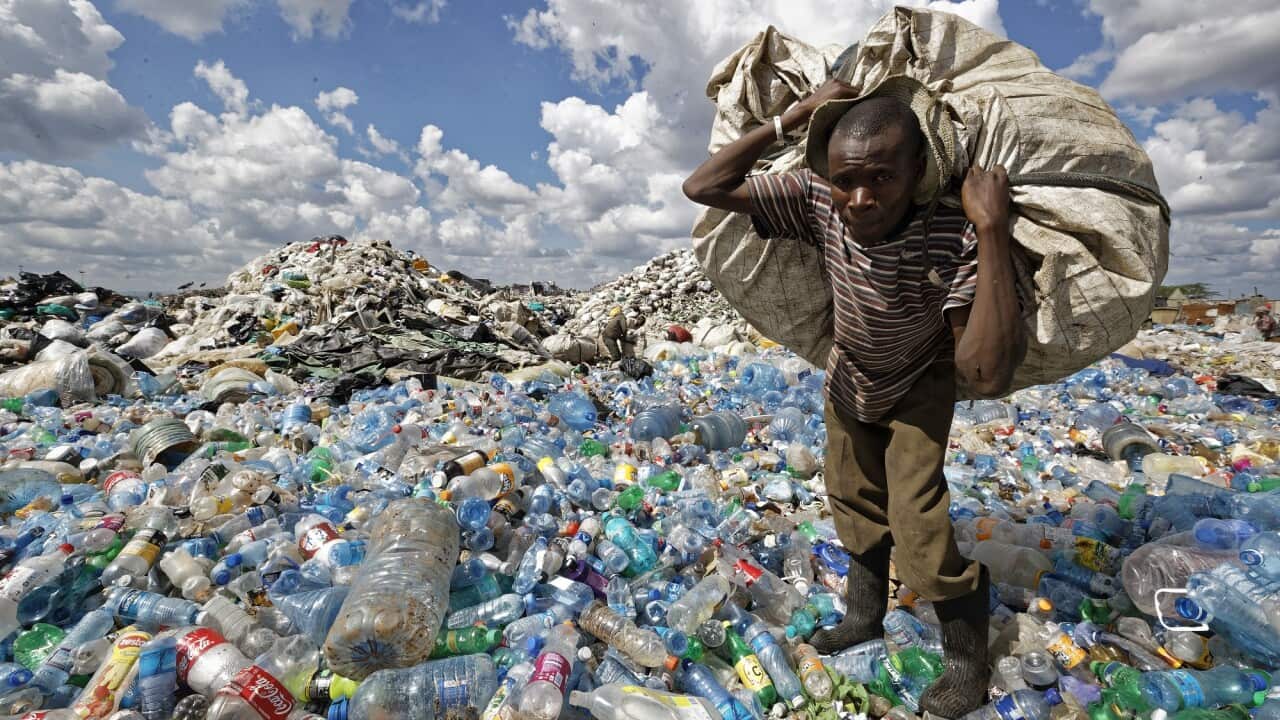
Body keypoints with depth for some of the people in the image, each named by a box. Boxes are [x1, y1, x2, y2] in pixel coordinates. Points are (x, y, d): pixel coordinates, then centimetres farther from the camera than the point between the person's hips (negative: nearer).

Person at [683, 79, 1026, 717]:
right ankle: (866, 616, 44)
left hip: (919, 388, -4)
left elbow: (987, 374, -48)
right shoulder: (818, 202, -29)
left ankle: (969, 661, 20)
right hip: (848, 378, 4)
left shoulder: (951, 241, -38)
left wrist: (992, 226, -49)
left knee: (917, 523, -10)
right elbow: (702, 187, -28)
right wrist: (795, 117, -34)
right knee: (853, 501, 18)